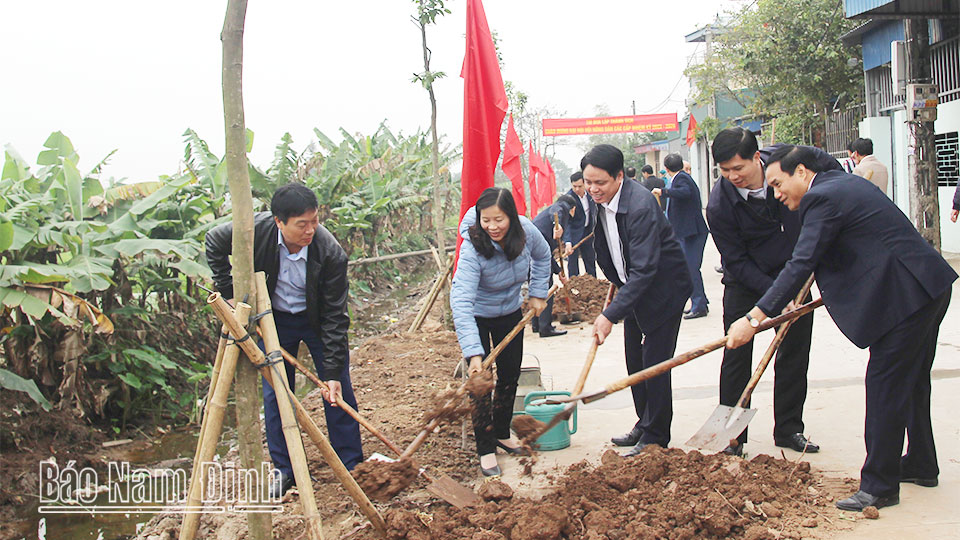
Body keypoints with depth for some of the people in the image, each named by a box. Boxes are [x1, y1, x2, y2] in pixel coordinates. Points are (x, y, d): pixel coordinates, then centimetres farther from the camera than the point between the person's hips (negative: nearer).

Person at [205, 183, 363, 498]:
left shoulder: (330, 253, -31)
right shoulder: (257, 229, -27)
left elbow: (335, 316, -24)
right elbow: (214, 243, -5)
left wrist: (333, 371, -25)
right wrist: (229, 292, -8)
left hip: (317, 320, -2)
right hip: (273, 319, 2)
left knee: (338, 391, 0)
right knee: (273, 393, 5)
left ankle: (351, 464, 15)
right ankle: (284, 469, 18)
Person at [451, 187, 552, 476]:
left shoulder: (526, 230, -21)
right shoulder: (472, 248, -35)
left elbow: (542, 256, 5)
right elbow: (461, 301, -43)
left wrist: (538, 293, 2)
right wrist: (473, 353, -51)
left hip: (510, 313, 5)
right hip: (476, 317, -5)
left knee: (510, 377, 13)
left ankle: (502, 433, 34)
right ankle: (486, 449, 7)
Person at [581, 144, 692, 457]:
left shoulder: (640, 206, -31)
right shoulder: (598, 201, -5)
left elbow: (643, 270, -33)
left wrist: (611, 314, -35)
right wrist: (616, 283, 15)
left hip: (663, 288, -8)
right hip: (632, 288, 8)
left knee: (654, 362, -5)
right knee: (634, 361, 13)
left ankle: (656, 437, 7)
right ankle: (644, 424, 27)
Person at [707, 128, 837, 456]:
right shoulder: (719, 205, -26)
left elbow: (831, 168, 2)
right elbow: (736, 261, -20)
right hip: (746, 279, -3)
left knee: (795, 351, 6)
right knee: (737, 352, -5)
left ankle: (788, 429, 17)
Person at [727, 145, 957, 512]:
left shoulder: (822, 198, -16)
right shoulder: (843, 183, 14)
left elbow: (800, 266, -22)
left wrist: (754, 319, -22)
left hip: (906, 295, -11)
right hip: (929, 287, 11)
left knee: (884, 384, -5)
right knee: (910, 382, 21)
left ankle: (879, 485, 1)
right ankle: (921, 465, 36)